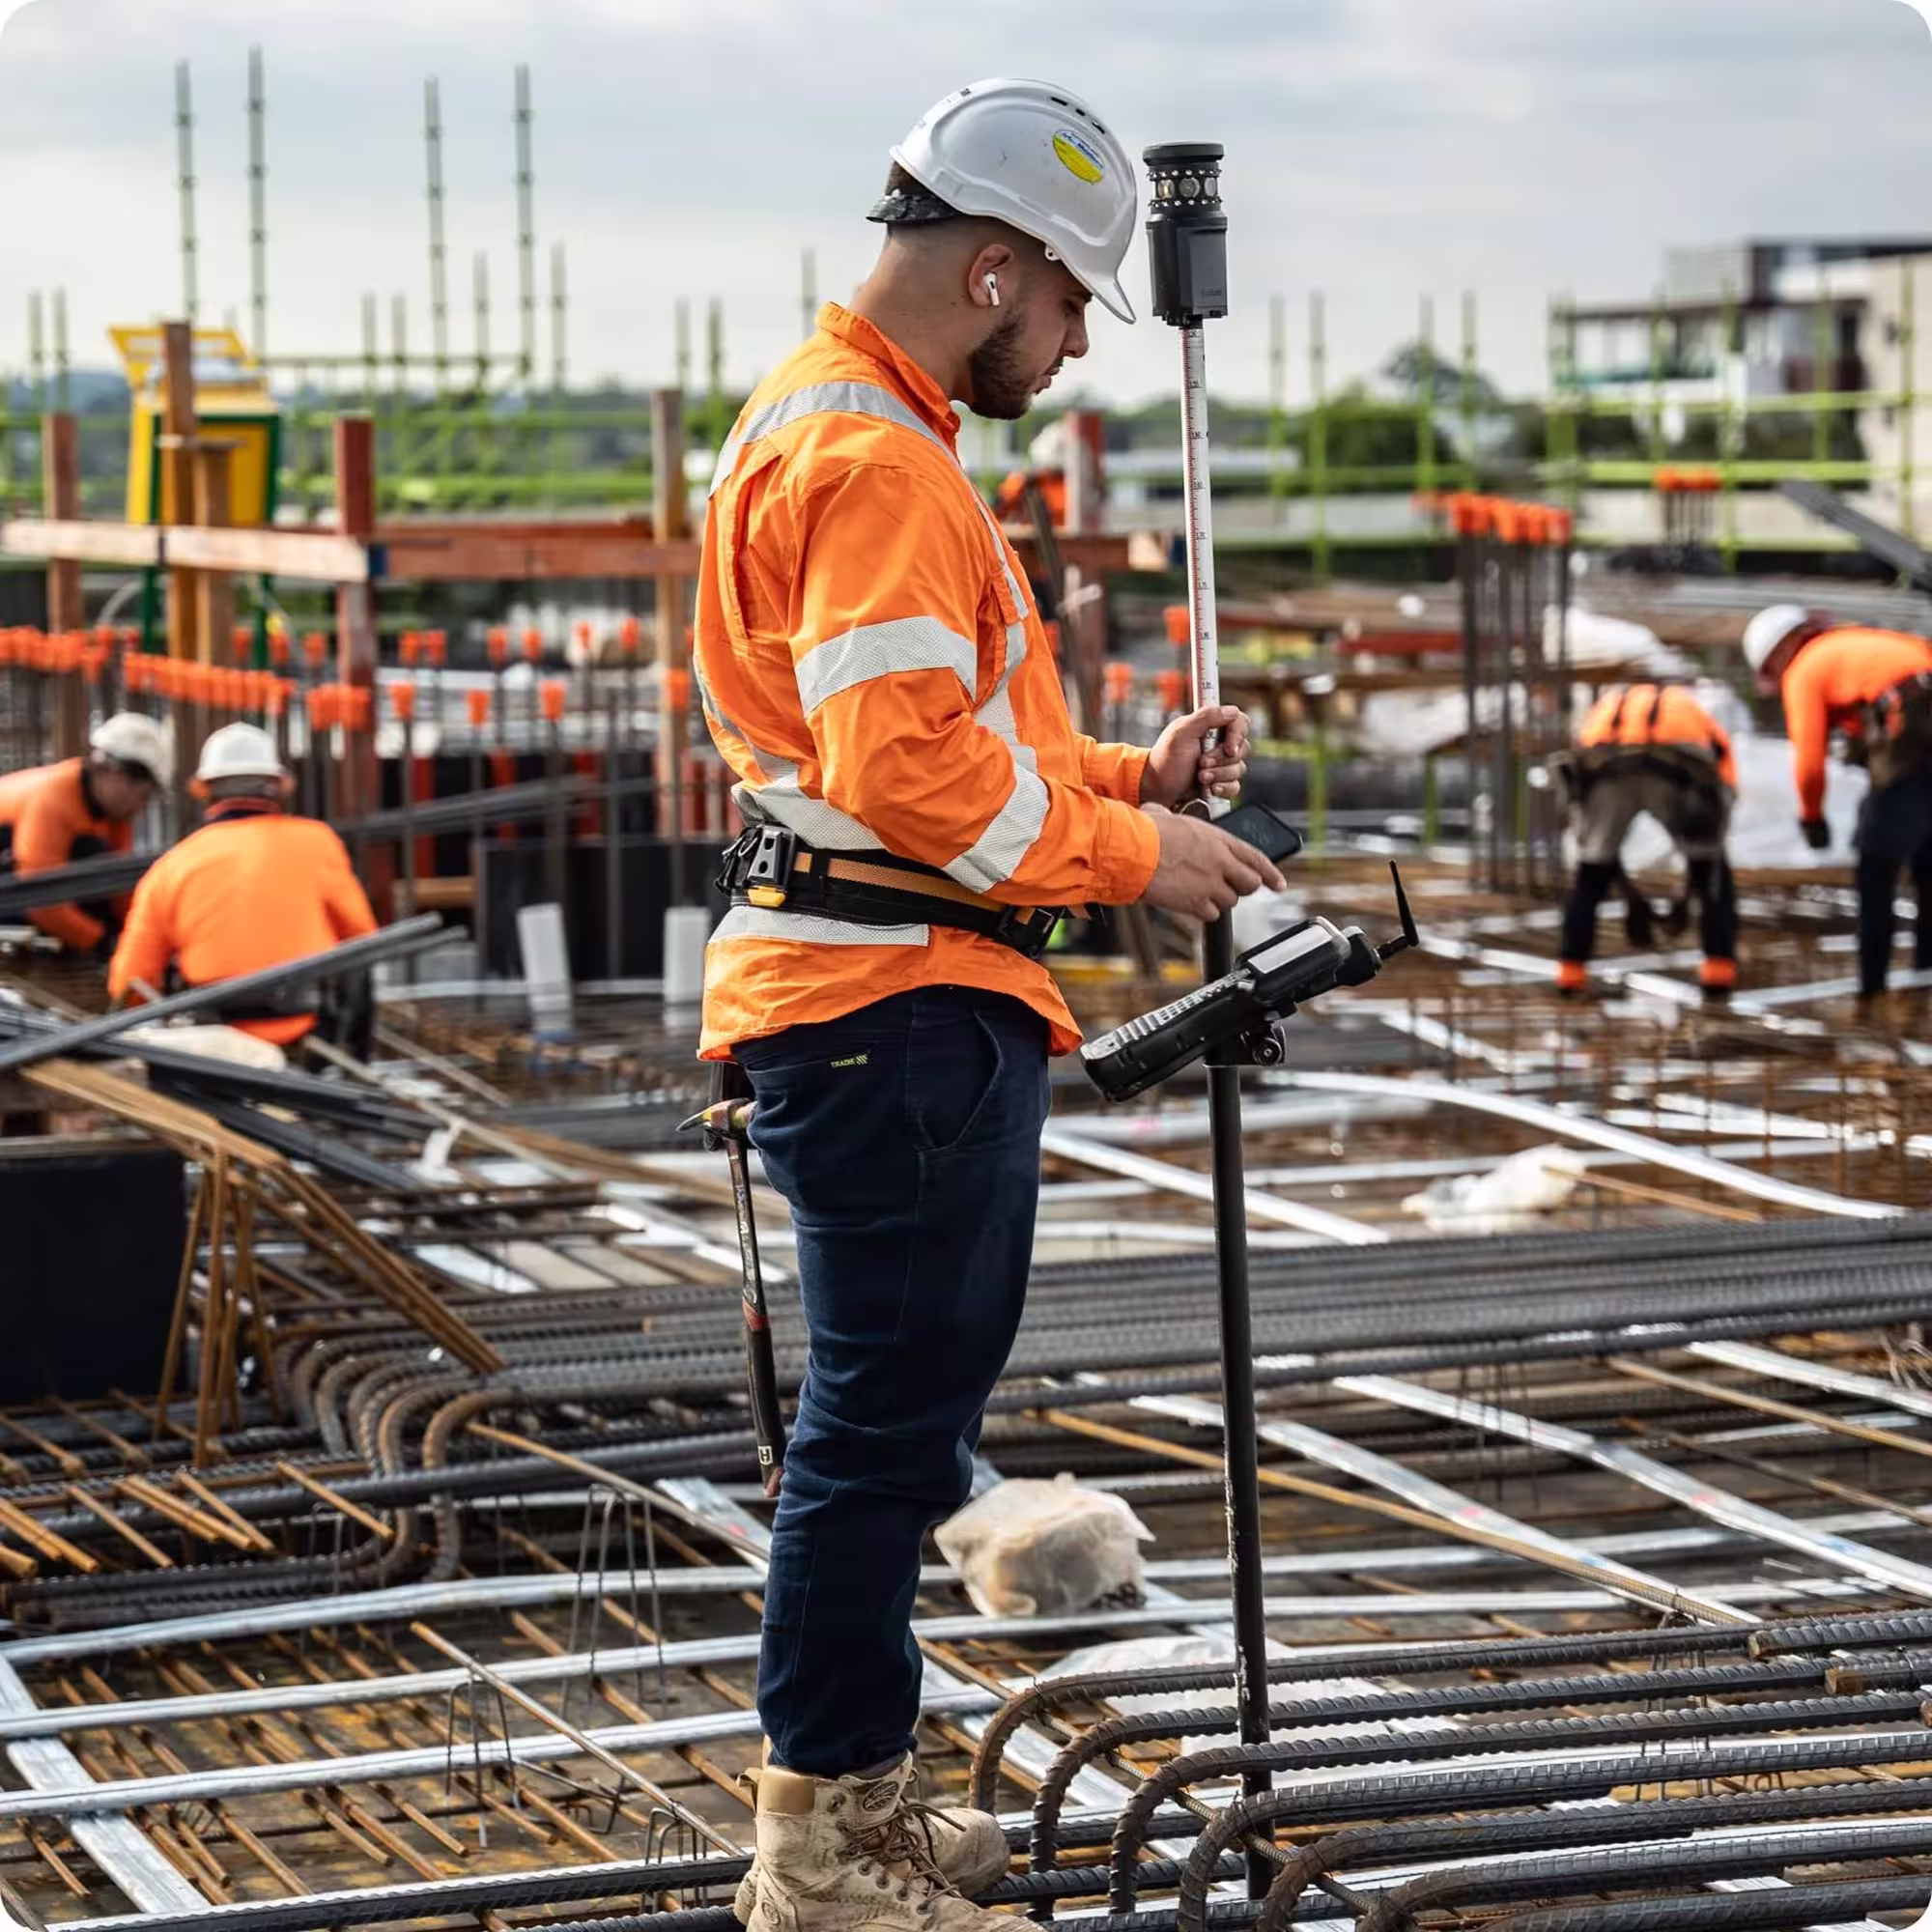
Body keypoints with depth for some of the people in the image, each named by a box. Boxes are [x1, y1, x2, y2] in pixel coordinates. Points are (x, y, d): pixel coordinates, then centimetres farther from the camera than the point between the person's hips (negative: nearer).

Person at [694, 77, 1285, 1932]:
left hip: (921, 1004, 11)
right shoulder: (868, 455, -16)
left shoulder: (856, 425, 20)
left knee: (900, 1411, 18)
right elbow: (907, 767, -24)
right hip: (893, 1005, -11)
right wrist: (1131, 851, -14)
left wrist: (1124, 775, 12)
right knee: (888, 1417, -6)